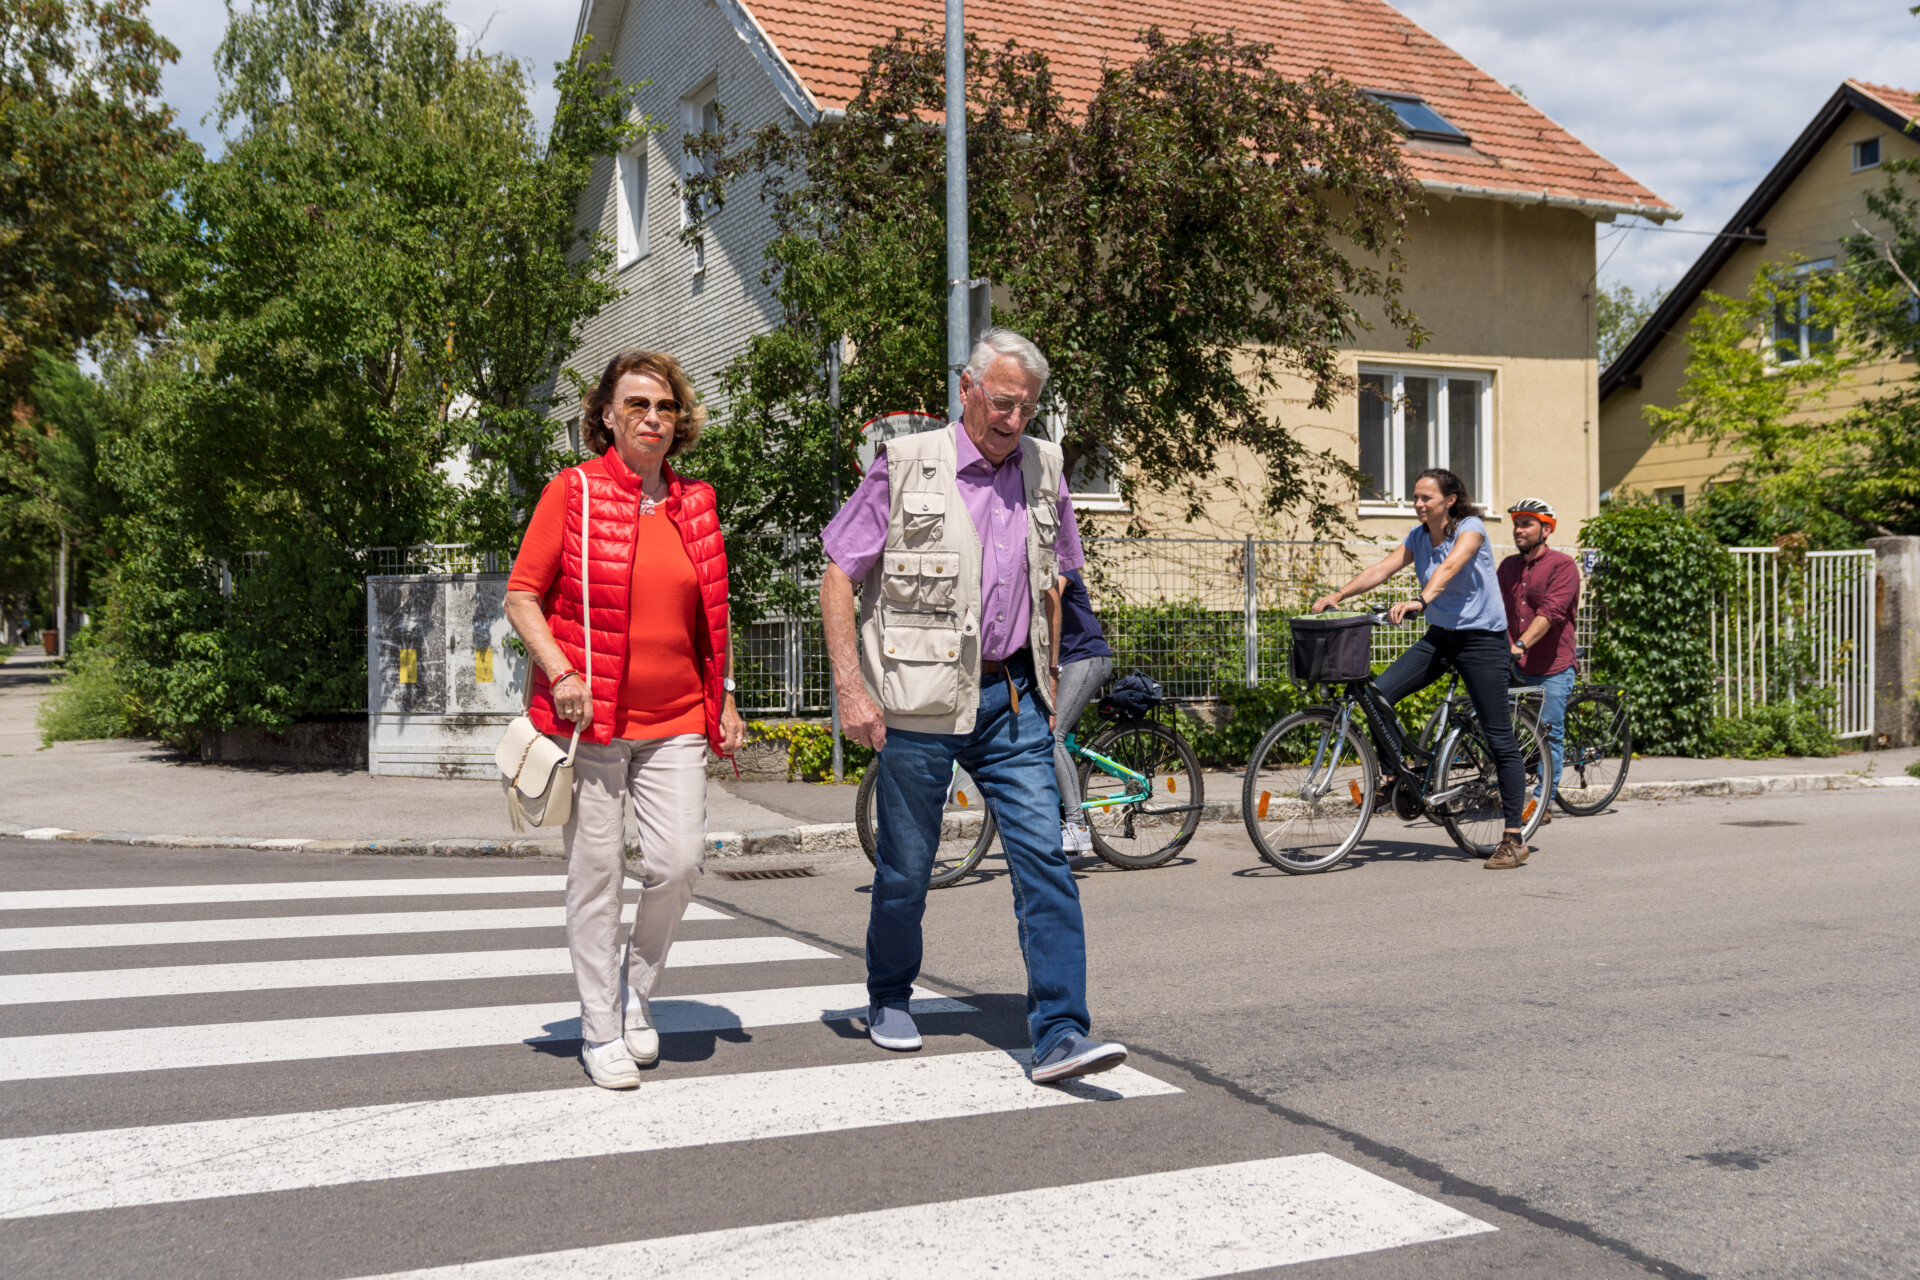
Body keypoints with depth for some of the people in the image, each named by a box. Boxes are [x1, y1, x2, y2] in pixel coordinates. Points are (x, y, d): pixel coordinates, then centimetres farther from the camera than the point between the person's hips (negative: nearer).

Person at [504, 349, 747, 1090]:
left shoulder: (694, 502, 11)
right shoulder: (573, 491, -1)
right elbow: (522, 597, -1)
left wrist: (725, 697, 14)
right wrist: (560, 672, -15)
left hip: (675, 720, 3)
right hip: (589, 716, -3)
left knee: (680, 861, -6)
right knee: (596, 872, 1)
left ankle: (636, 985, 21)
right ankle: (600, 1029, 15)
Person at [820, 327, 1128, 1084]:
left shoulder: (1042, 470, 9)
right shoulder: (905, 467, -4)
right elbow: (838, 578, -4)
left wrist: (1045, 679, 18)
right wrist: (851, 688, -11)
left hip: (1012, 700, 3)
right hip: (919, 703, -3)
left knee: (1044, 857, -7)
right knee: (906, 866, 8)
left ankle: (1059, 1033, -6)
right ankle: (889, 999, 32)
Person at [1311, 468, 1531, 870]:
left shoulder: (1471, 528, -13)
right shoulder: (1418, 536, 6)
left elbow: (1449, 568, -32)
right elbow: (1382, 568, -6)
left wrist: (1420, 601, -49)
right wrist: (1337, 595, -21)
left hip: (1481, 637, -6)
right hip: (1439, 636, 6)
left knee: (1499, 739, -4)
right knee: (1376, 695, -13)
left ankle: (1513, 839, 1)